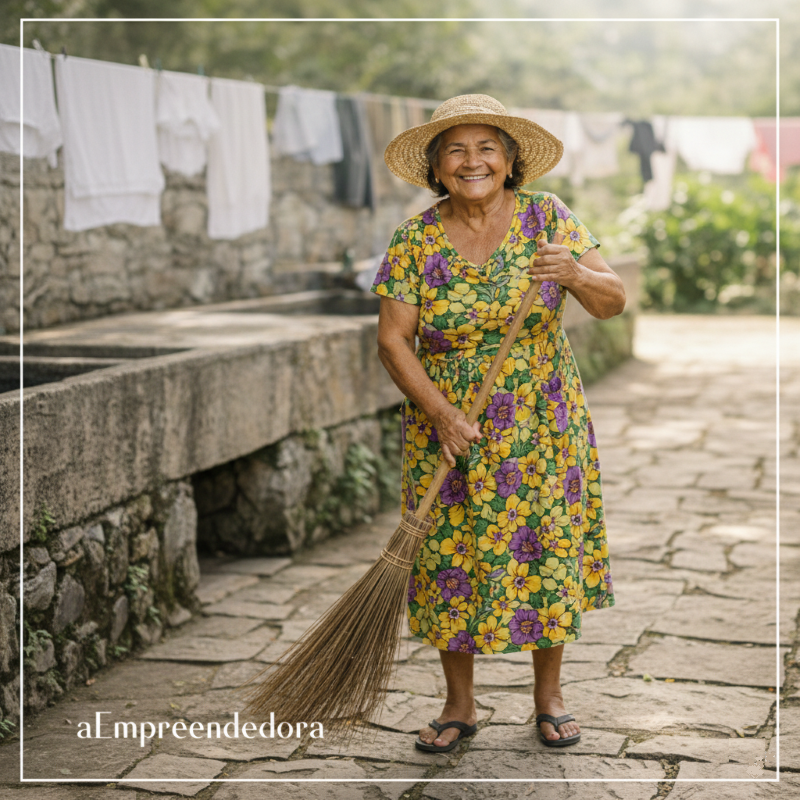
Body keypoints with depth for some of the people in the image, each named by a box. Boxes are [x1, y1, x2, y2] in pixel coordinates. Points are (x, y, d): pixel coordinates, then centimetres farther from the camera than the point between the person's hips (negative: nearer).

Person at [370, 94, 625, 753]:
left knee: (548, 555, 7)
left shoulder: (545, 216, -5)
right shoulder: (417, 240, -6)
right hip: (450, 432, 0)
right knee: (451, 563, 4)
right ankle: (460, 705, 22)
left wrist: (576, 275, -30)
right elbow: (393, 339, -6)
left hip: (544, 431, 0)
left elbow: (614, 302, -8)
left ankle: (549, 696, 26)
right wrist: (439, 411, -19)